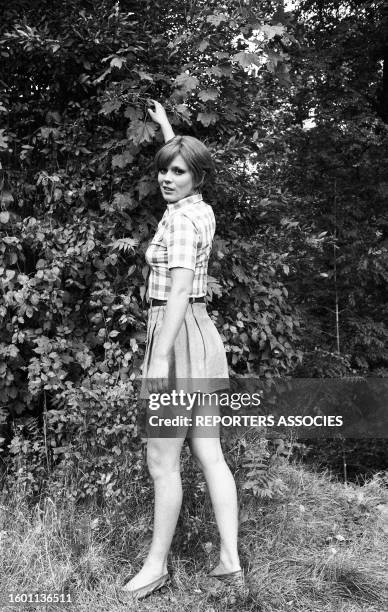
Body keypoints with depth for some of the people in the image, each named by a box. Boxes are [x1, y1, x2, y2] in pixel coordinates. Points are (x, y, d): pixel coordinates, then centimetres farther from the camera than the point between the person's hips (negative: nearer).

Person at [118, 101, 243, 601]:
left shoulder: (180, 219, -12)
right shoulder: (202, 210, 13)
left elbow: (179, 291, -22)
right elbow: (181, 164, 36)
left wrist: (160, 358, -25)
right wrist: (166, 127, 45)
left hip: (177, 335, -9)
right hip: (201, 334, 10)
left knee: (162, 462, 2)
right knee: (208, 454, 10)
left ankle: (156, 565, 17)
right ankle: (230, 560, 18)